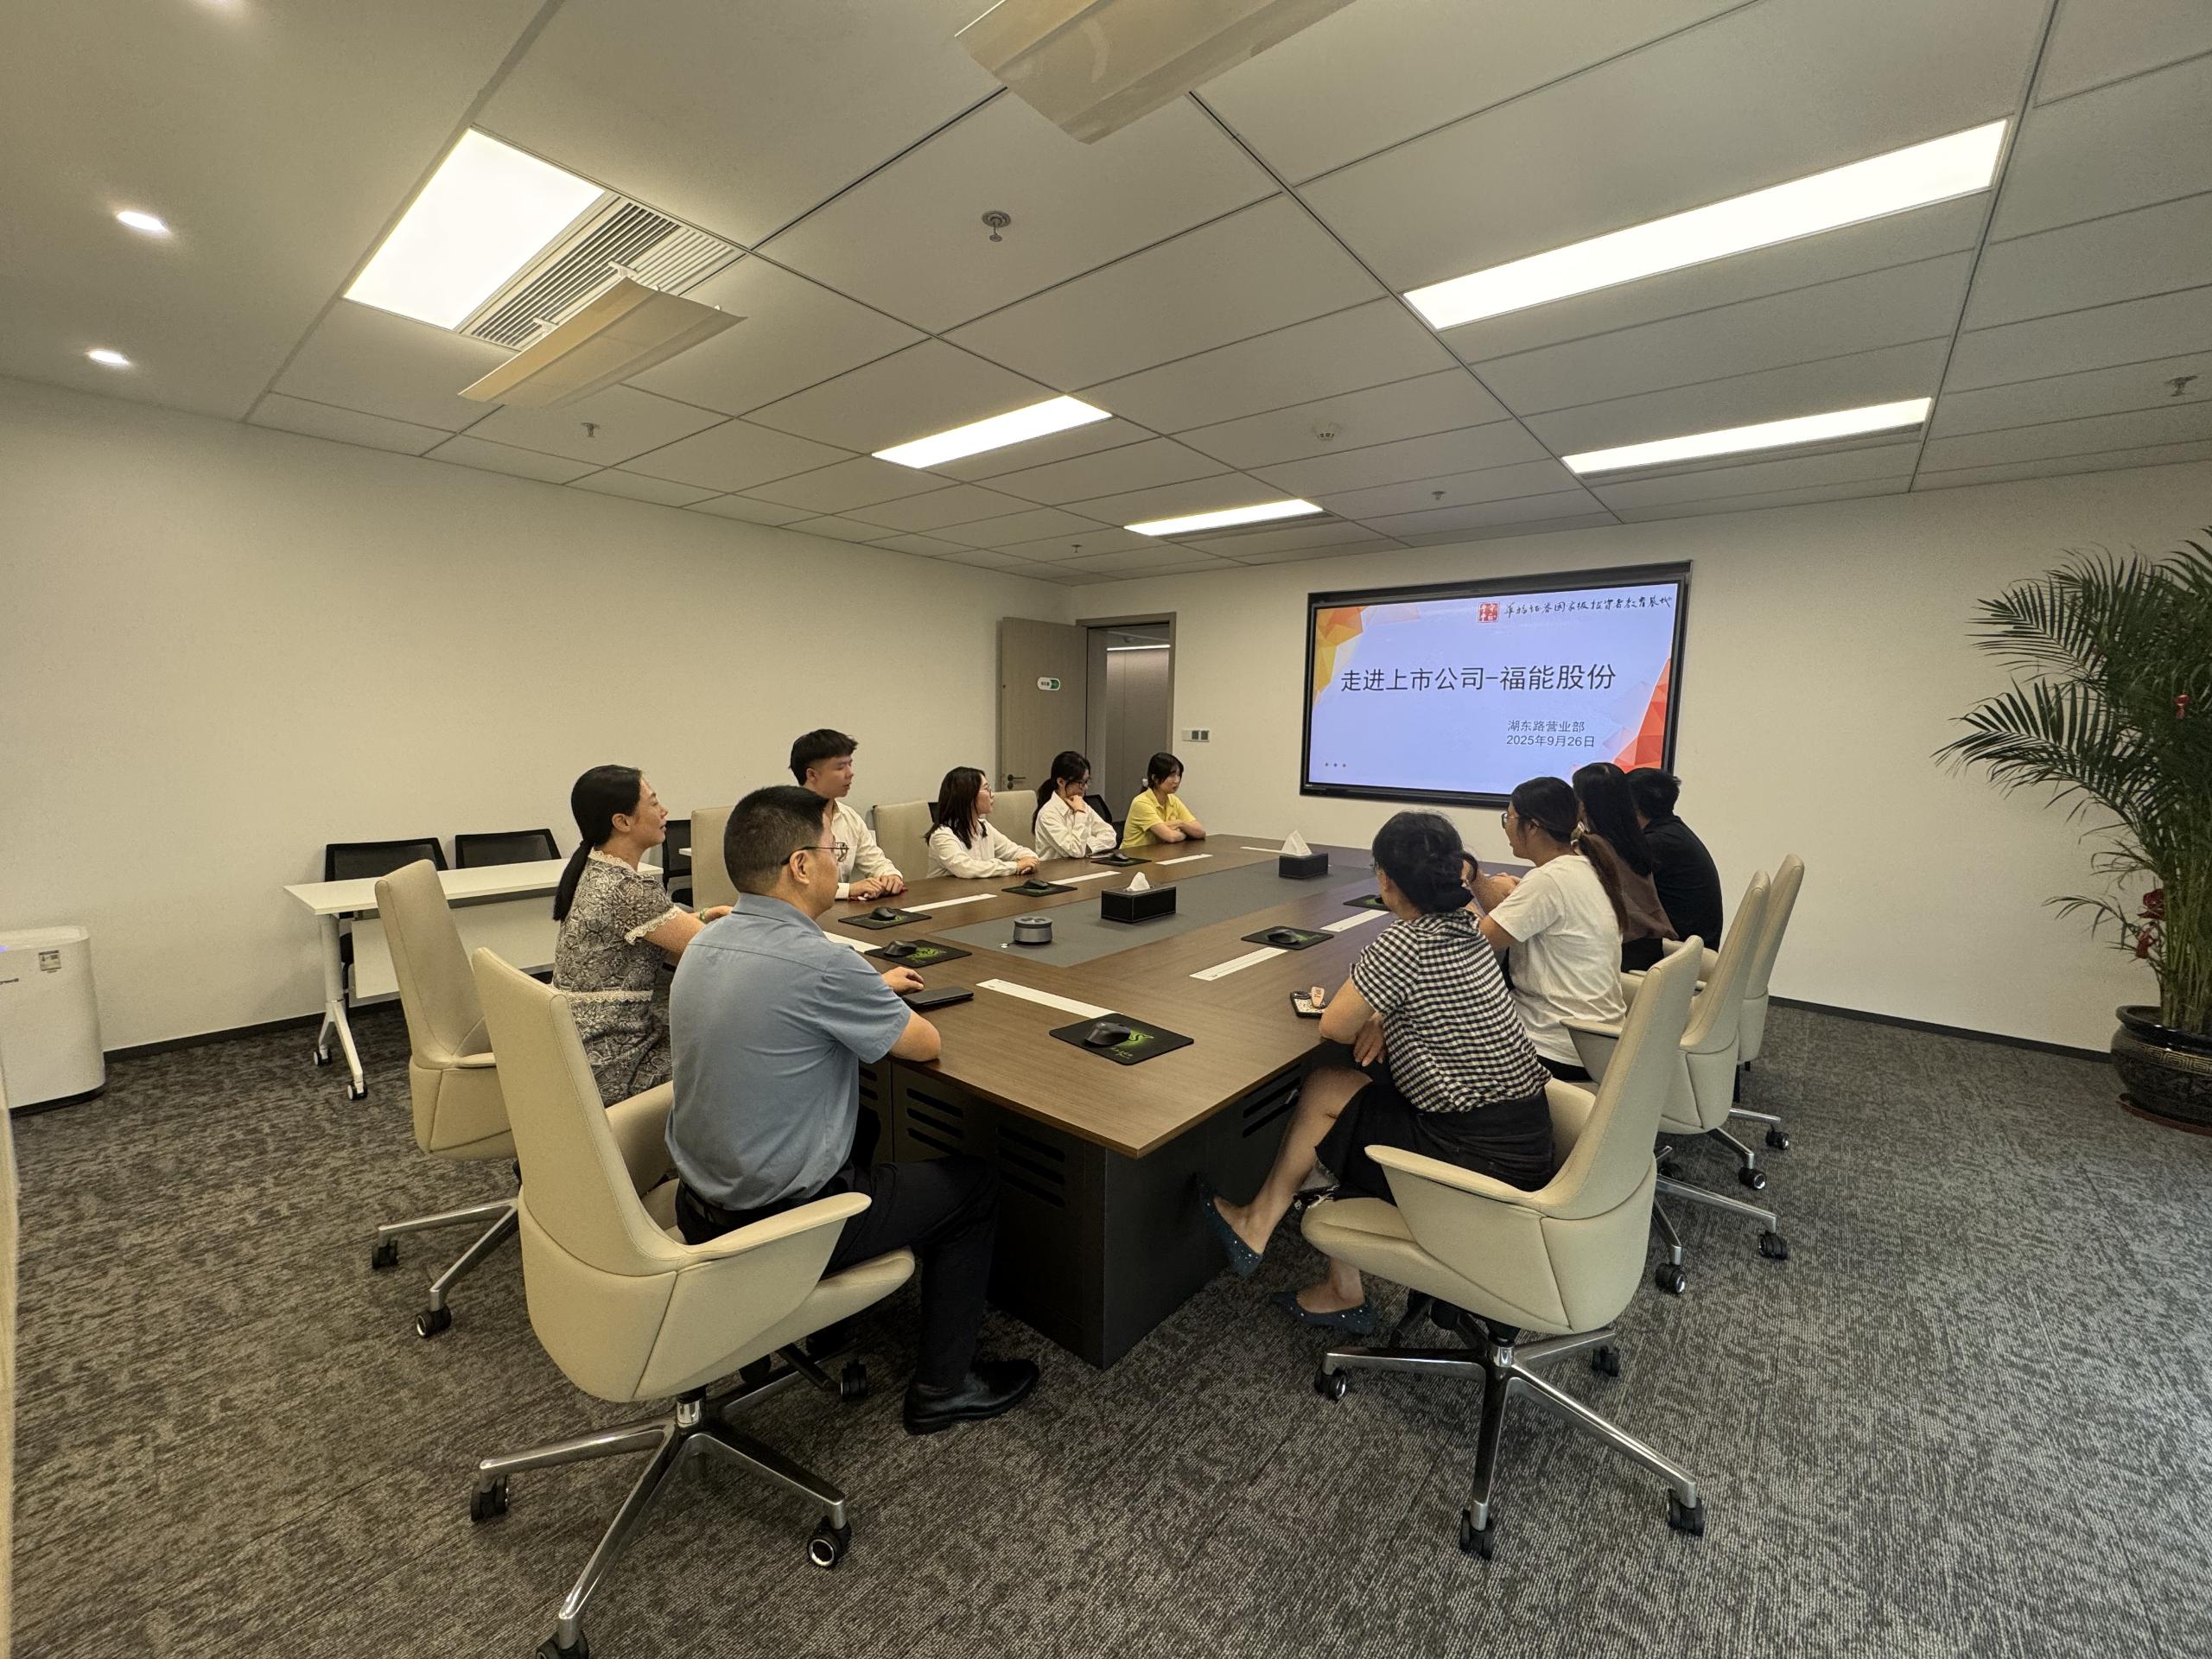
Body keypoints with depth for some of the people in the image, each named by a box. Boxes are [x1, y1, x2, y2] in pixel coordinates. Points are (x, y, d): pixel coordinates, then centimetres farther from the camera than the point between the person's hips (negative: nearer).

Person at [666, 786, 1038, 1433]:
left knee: (863, 1126, 32)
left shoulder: (708, 943, -2)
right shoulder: (818, 961, -29)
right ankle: (942, 1386, 22)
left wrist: (872, 991, 21)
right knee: (974, 1185, 8)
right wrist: (887, 1006, 6)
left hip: (700, 1204, 9)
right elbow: (925, 1044, -14)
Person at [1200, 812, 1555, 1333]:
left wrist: (1362, 1015, 8)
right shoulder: (1466, 927, 4)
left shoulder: (1404, 944, -22)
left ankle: (1255, 1228, 24)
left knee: (1323, 1091, 3)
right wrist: (1381, 1018, 2)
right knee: (1349, 1093, 11)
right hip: (1525, 1135, 8)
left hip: (1487, 1162, -8)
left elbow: (1334, 1027, -13)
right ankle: (1345, 1294, 22)